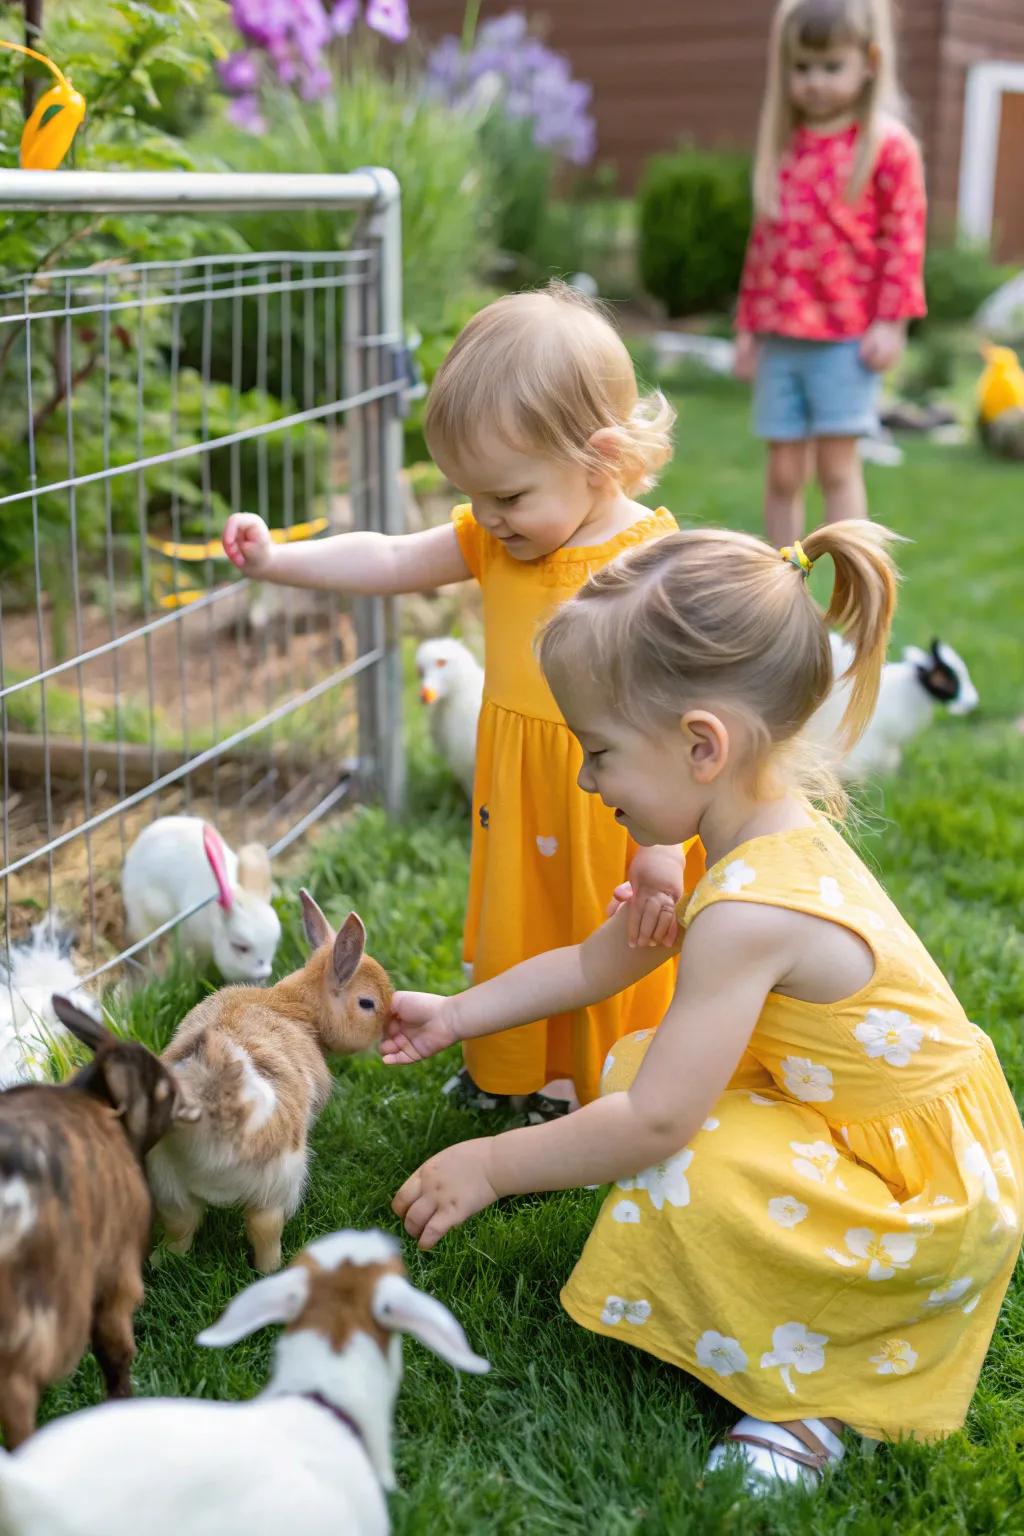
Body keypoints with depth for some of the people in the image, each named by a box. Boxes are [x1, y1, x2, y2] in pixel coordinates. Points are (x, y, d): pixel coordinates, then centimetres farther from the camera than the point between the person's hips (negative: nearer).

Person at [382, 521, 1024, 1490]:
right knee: (637, 1057, 5)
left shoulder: (748, 912, -32)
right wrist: (457, 1016, 12)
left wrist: (491, 1166, -16)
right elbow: (602, 959, 10)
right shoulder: (774, 829, -2)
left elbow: (653, 1125, -28)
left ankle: (808, 1393, -2)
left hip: (926, 1192, -10)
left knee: (680, 1175, -24)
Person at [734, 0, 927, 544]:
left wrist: (891, 321, -12)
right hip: (779, 339, 5)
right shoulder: (782, 147, 11)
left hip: (847, 339, -4)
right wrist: (748, 324, 13)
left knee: (837, 464, -4)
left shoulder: (889, 145, -4)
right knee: (782, 470, 6)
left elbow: (904, 236, -6)